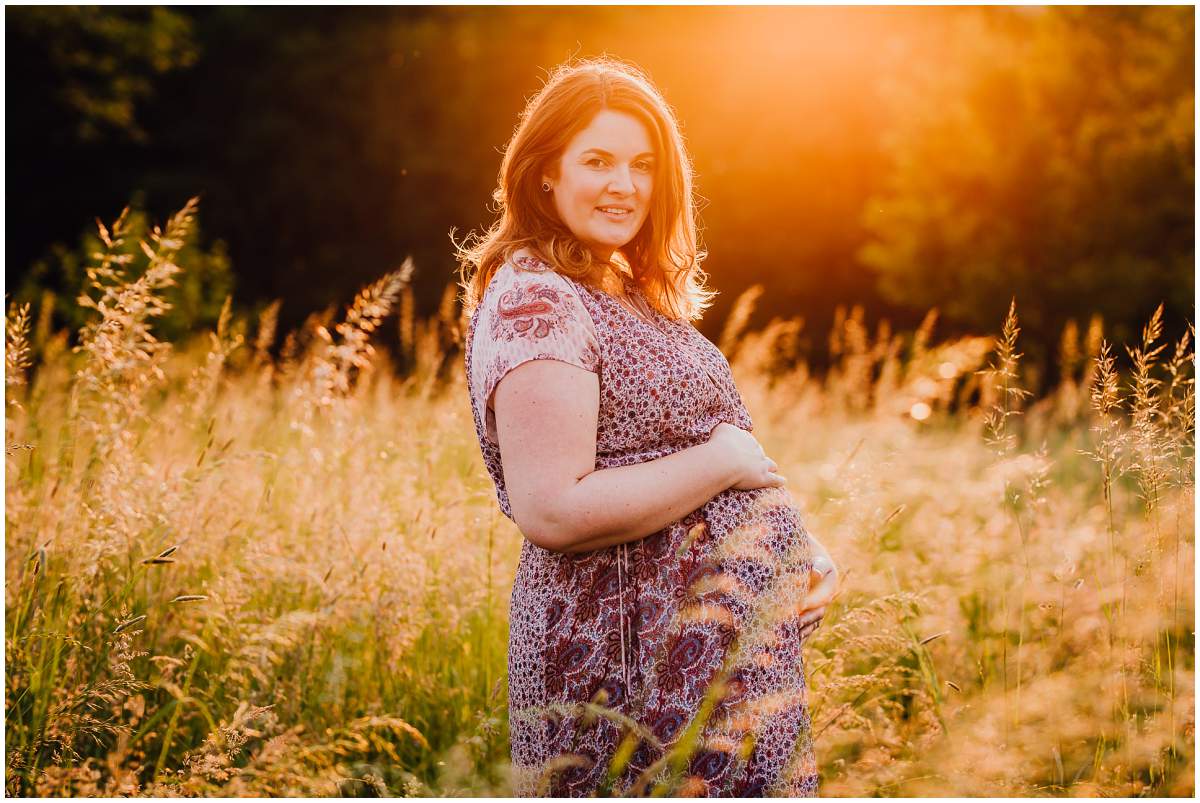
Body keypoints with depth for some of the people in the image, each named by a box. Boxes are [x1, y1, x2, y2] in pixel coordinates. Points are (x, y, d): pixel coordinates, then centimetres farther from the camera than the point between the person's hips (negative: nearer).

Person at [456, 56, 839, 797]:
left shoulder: (631, 293, 14)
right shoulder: (535, 302, -16)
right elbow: (552, 511, -25)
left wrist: (798, 550, 4)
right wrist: (722, 462, -17)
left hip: (733, 647, 10)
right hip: (638, 665, -9)